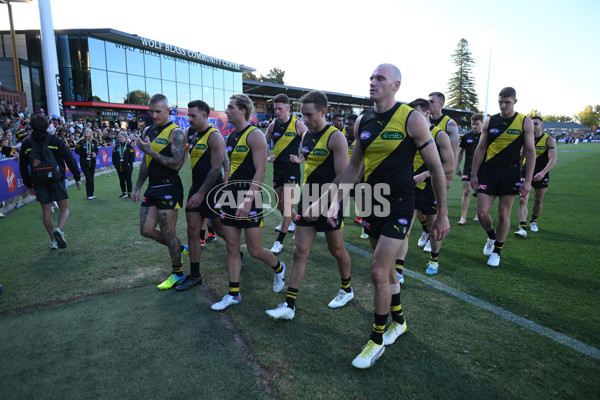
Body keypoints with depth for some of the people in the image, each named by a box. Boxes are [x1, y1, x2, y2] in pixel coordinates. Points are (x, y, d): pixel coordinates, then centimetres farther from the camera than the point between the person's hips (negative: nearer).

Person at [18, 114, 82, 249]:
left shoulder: (26, 143, 4)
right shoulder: (55, 141, -4)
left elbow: (23, 167, 8)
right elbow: (70, 159, -7)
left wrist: (29, 185, 15)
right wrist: (77, 178, -2)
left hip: (39, 182, 2)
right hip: (57, 180, -2)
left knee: (46, 210, 12)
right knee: (64, 207, 7)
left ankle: (53, 240, 14)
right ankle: (59, 229, -20)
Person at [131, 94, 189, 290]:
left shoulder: (175, 132, -11)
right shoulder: (148, 131, 13)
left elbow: (176, 164, -20)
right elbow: (145, 162, 20)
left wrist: (150, 151, -20)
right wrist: (138, 188, 17)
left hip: (169, 188, -8)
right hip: (152, 187, 8)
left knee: (168, 233, 0)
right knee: (146, 230, 8)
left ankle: (178, 274, 18)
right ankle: (180, 248, 31)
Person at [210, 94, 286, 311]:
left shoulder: (255, 135, -11)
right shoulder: (231, 136, 14)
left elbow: (260, 171, -18)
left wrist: (248, 200, -26)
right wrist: (224, 191, 15)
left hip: (249, 197, -8)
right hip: (230, 197, 8)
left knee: (255, 250, 1)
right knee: (232, 247, 9)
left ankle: (279, 268, 32)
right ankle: (233, 294, 19)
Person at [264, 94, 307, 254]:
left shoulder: (297, 124, -7)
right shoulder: (273, 125, 6)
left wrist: (300, 159, -10)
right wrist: (267, 157, 4)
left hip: (291, 168, -5)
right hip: (277, 168, 6)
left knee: (287, 203, -10)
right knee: (279, 203, 14)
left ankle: (279, 241, -5)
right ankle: (290, 222, 44)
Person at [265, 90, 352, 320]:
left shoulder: (336, 138, -14)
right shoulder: (306, 136, 8)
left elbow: (342, 177, -19)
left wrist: (320, 203, -25)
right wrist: (306, 197, 15)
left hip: (330, 203, -6)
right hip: (307, 202, 6)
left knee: (337, 250, 11)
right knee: (300, 251, 3)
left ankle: (347, 290, 37)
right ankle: (289, 305, 9)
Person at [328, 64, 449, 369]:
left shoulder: (412, 119, -12)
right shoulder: (362, 122, 4)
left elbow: (435, 166, -8)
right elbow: (354, 164, 14)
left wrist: (442, 214, -6)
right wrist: (336, 201, 7)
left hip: (399, 206, -6)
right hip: (372, 204, 6)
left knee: (378, 272, -9)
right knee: (386, 268, 17)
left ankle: (377, 340, 12)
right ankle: (398, 322, 40)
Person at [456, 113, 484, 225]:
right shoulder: (466, 136, 2)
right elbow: (461, 152, 12)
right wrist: (457, 167, 7)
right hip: (468, 168, 0)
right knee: (466, 192, -6)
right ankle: (463, 217, -5)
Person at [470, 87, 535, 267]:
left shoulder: (525, 122, 0)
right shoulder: (490, 122, 5)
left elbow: (530, 152, 0)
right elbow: (480, 149, 8)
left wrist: (528, 180, -6)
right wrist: (474, 174, 3)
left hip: (510, 173, -1)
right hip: (488, 171, 1)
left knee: (504, 214, 3)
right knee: (482, 212, -4)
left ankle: (497, 251, 19)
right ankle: (492, 237, 28)